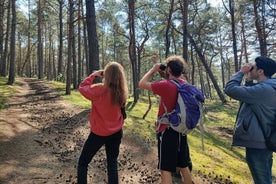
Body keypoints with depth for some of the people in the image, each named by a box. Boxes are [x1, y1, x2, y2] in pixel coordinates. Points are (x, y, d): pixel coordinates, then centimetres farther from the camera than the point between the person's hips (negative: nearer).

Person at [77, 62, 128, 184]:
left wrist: (93, 75, 0)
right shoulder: (122, 92, -9)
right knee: (112, 162, 17)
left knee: (83, 161, 16)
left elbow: (82, 87, -8)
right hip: (116, 132, 4)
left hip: (99, 133, -4)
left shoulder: (99, 90, -23)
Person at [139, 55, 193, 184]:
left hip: (167, 131, -7)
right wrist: (160, 72, 11)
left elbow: (142, 84, -12)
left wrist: (153, 69, -1)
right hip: (181, 130, 8)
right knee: (184, 166, 20)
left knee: (166, 170, 3)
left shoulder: (165, 85, -21)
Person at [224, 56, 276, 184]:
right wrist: (249, 80, 8)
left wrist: (241, 72, -13)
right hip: (264, 141, 10)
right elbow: (248, 95, 20)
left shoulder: (264, 89, -26)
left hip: (257, 144, -10)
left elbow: (230, 89, -28)